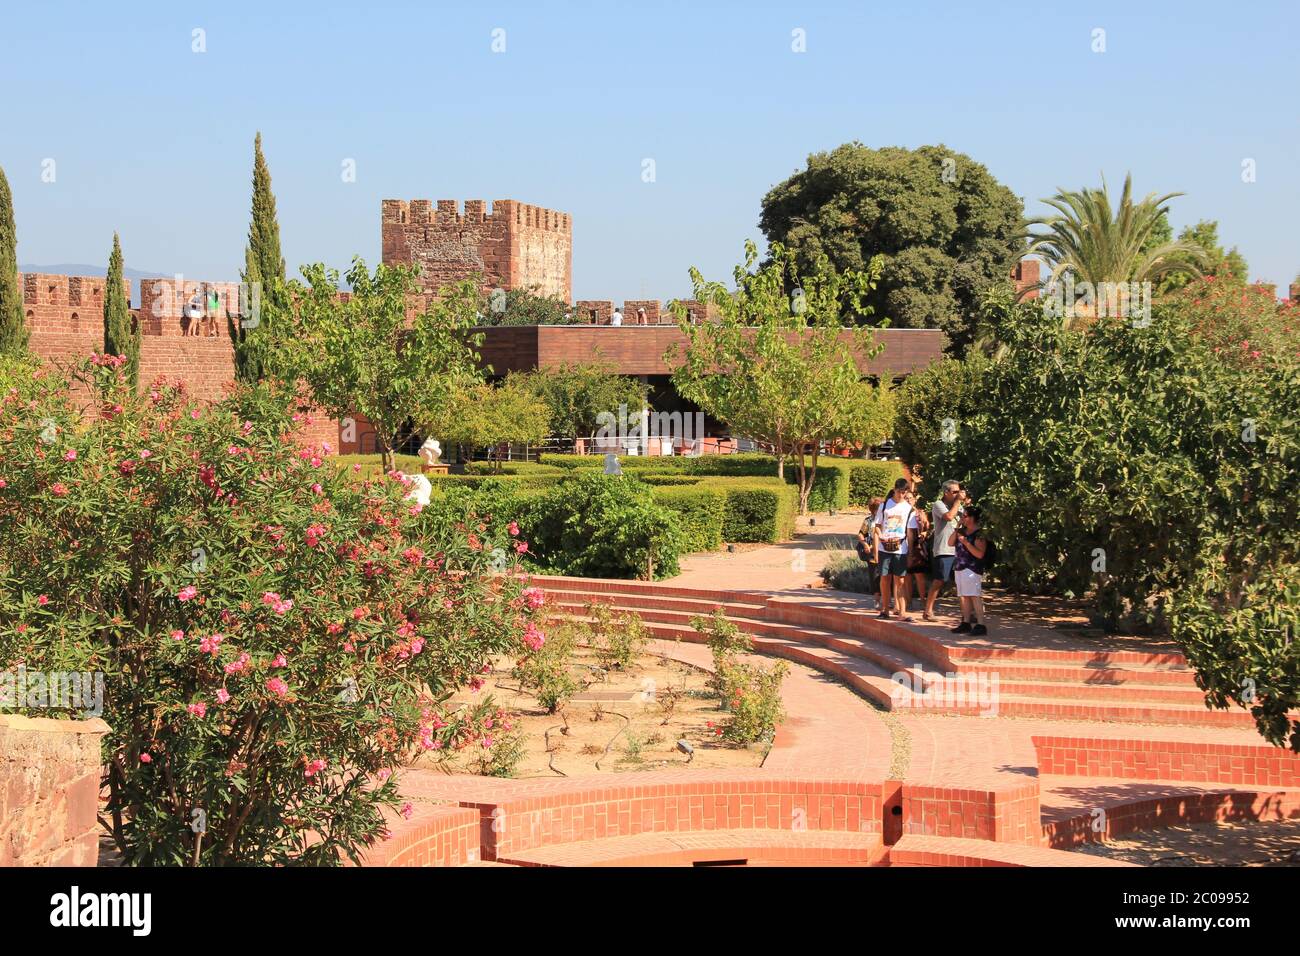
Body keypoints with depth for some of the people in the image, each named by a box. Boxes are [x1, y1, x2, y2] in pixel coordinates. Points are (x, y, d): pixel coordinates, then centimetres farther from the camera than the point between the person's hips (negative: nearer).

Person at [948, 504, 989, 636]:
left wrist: (966, 542, -21)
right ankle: (966, 623, 14)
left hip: (972, 569, -8)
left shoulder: (979, 534, -10)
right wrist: (957, 529, 2)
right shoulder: (962, 531, 15)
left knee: (974, 596, -13)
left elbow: (980, 554, -17)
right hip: (959, 568, 8)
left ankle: (980, 625, -16)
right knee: (964, 596, 9)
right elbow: (950, 543, 10)